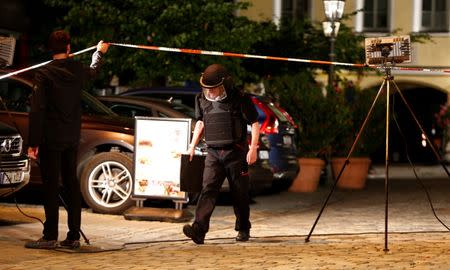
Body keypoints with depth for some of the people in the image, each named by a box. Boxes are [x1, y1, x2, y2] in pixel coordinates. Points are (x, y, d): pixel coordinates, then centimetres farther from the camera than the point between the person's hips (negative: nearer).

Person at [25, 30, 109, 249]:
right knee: (71, 185, 10)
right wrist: (100, 52, 51)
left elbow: (37, 110, -16)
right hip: (72, 139, 5)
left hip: (51, 140, -5)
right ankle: (74, 236, 11)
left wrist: (33, 142, -14)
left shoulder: (44, 75, -12)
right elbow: (93, 70, 30)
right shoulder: (78, 71, 4)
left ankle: (50, 237, -4)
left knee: (51, 187, -4)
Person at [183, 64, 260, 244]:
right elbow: (200, 122, 23)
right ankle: (199, 229, -25)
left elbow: (254, 124, -3)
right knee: (208, 189, -12)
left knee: (240, 194, 5)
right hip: (213, 153, 3)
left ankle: (243, 229, 23)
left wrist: (253, 149, -10)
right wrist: (192, 145, 18)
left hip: (236, 153, -3)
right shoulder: (202, 100, 8)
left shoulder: (240, 99, -7)